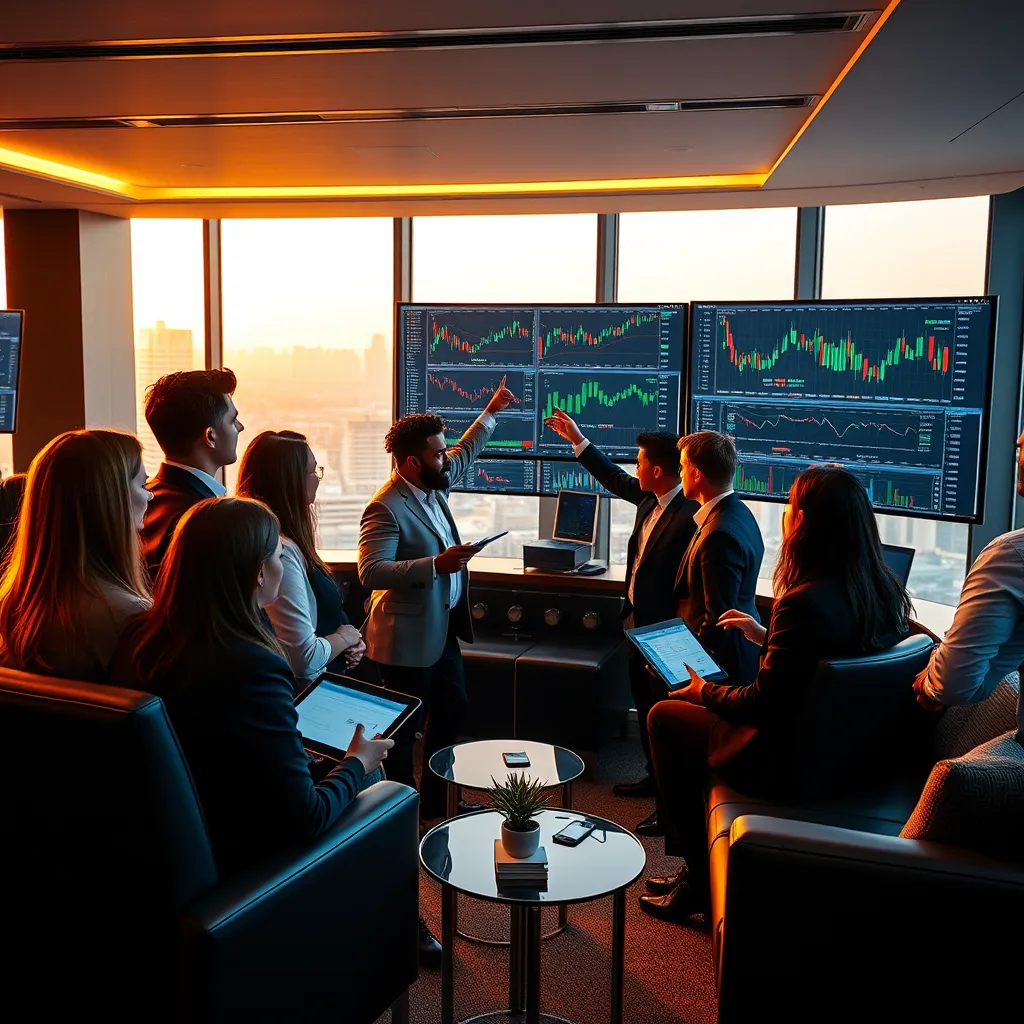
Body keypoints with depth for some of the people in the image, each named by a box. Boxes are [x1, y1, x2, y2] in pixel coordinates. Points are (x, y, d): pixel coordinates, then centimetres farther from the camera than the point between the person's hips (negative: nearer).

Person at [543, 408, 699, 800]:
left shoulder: (689, 516, -25)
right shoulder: (650, 498, 1)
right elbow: (615, 478, 20)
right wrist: (577, 439, 22)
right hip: (638, 622, 9)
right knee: (645, 707, 21)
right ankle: (655, 777, 38)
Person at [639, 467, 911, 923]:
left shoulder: (804, 602, -30)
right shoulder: (886, 594, -4)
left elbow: (762, 706, -22)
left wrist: (705, 692, -4)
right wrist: (766, 637, 16)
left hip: (786, 764, -9)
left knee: (665, 717, 10)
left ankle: (698, 879, 21)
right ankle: (693, 865, 31)